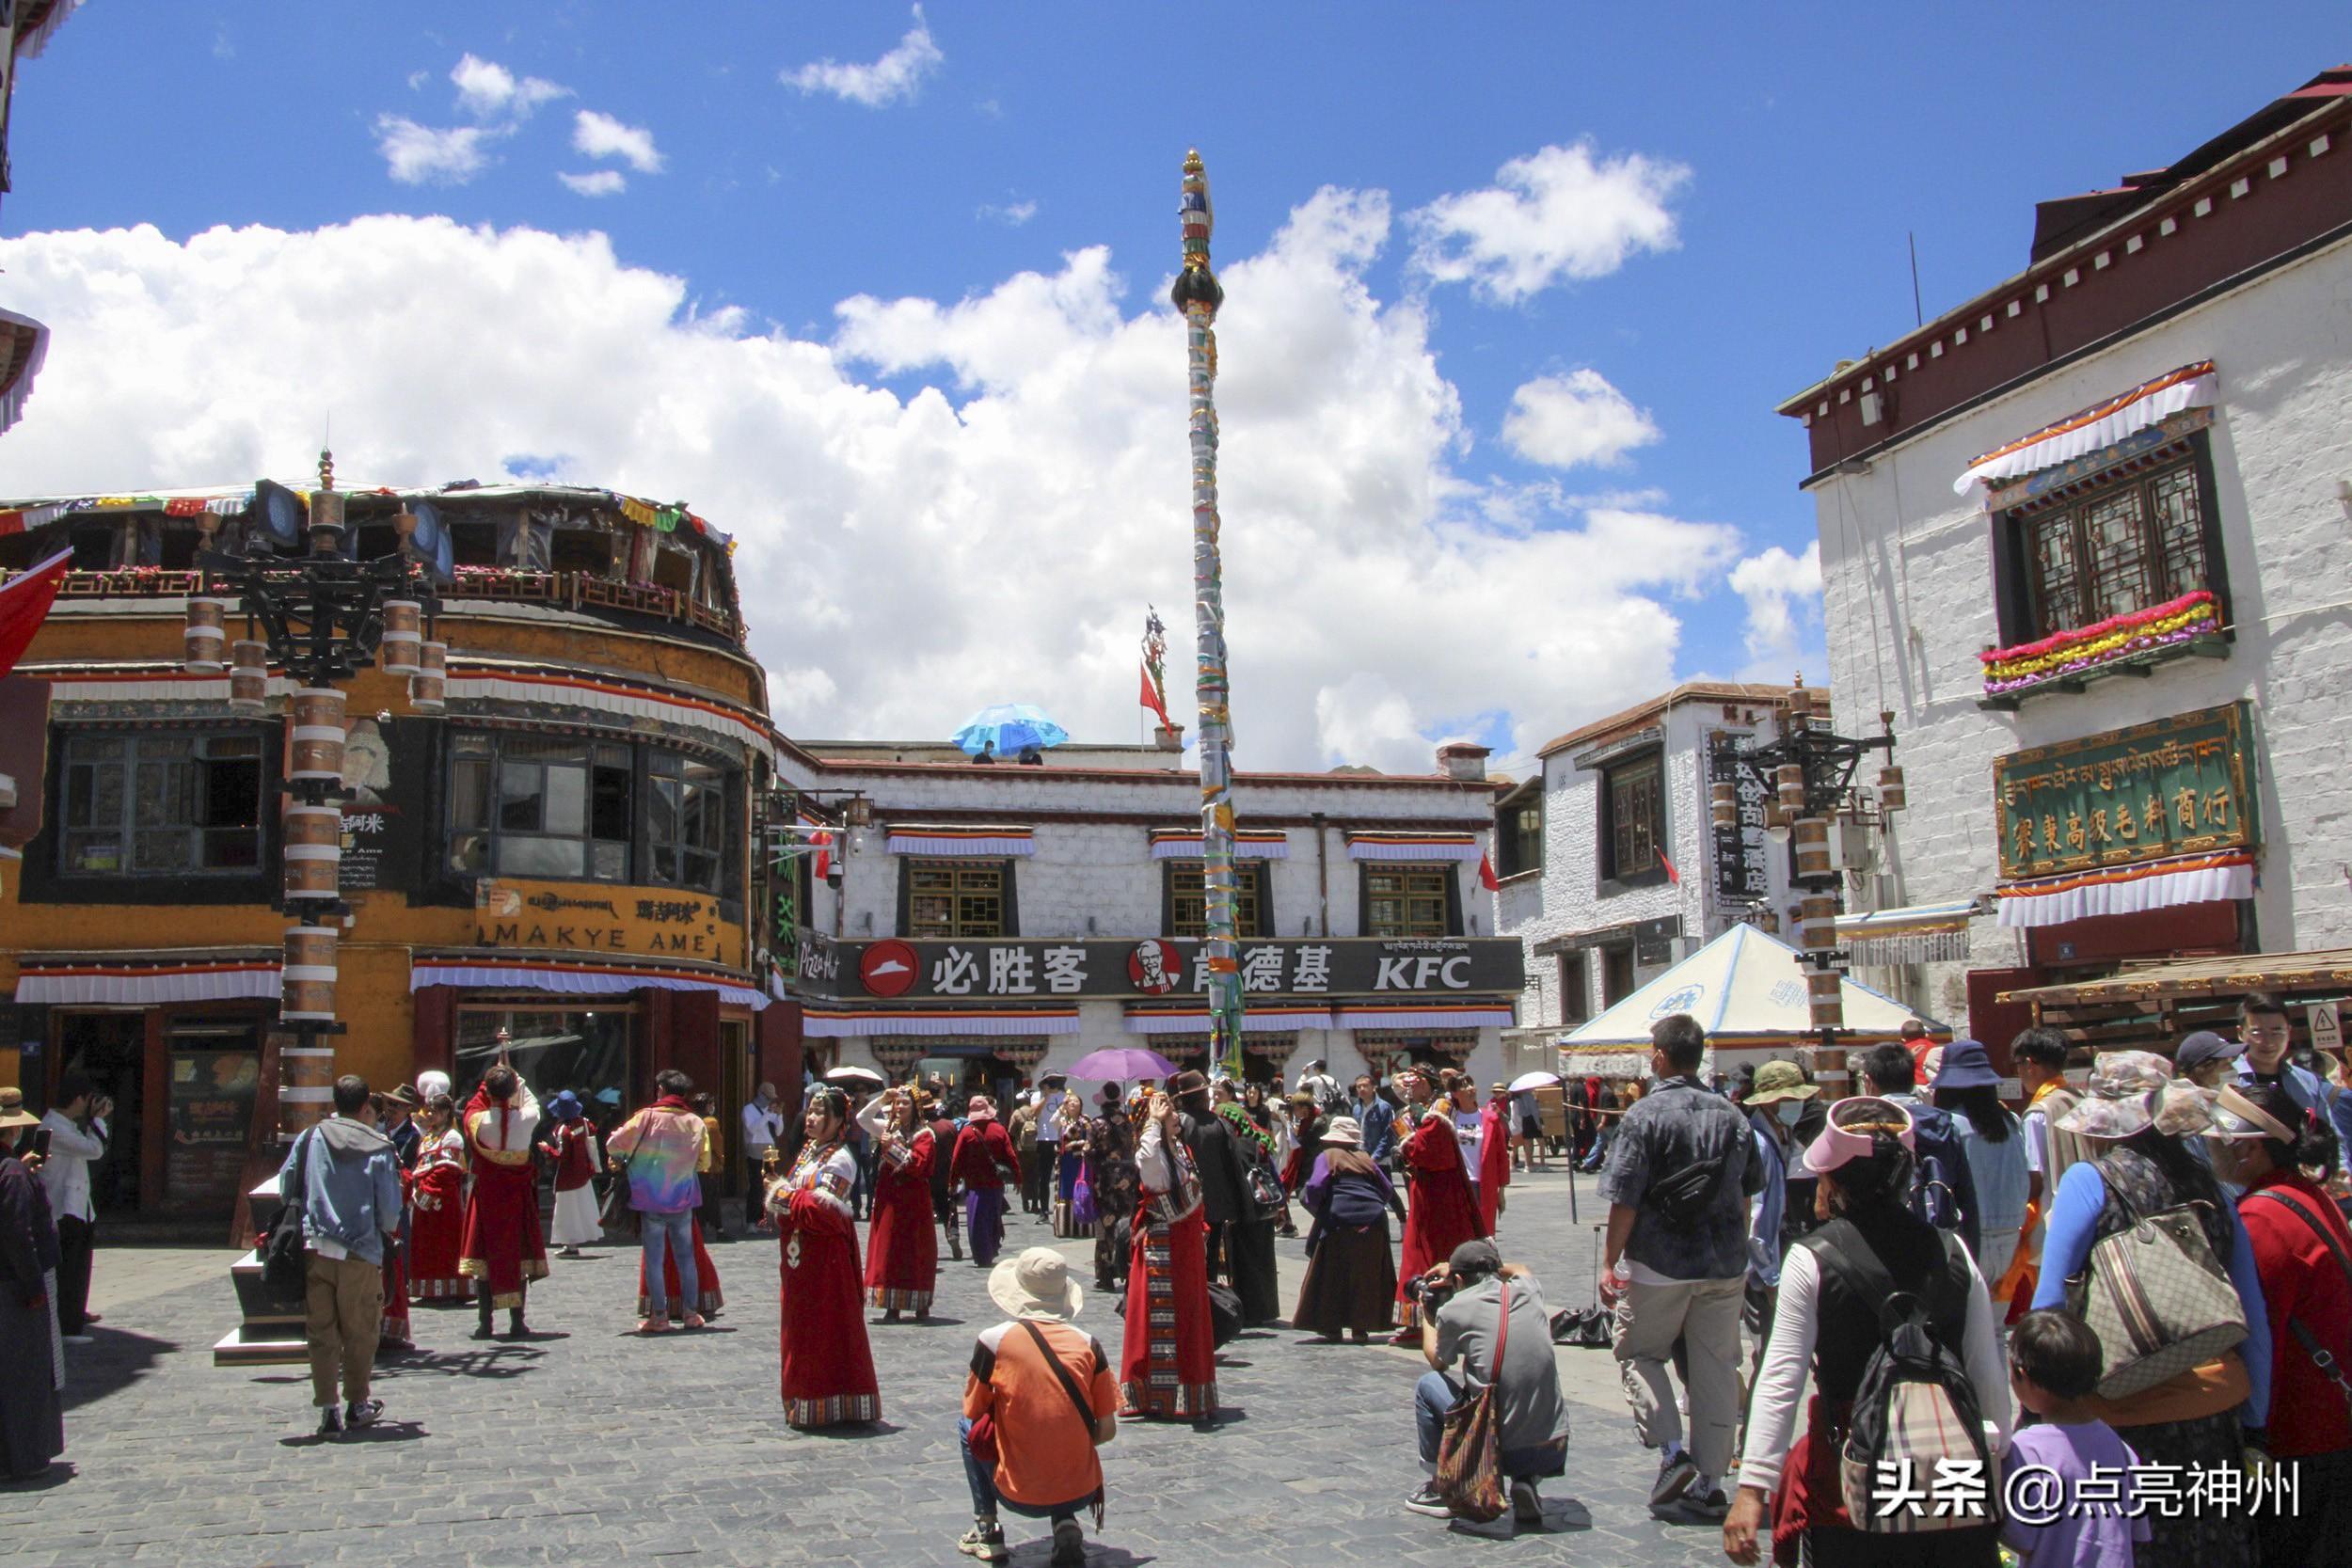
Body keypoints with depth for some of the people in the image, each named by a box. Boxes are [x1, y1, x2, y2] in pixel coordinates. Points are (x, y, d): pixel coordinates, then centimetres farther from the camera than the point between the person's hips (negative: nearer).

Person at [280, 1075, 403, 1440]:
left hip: (313, 1249, 2)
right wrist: (387, 1232, 18)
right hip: (359, 1253, -2)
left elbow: (285, 1184, 6)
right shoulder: (379, 1147, -3)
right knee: (360, 1333, 13)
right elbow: (390, 1208, -3)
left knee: (320, 1332, 9)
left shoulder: (310, 1138, 3)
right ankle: (357, 1405, 23)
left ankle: (328, 1409, 7)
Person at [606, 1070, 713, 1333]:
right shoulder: (696, 1123, 0)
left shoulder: (648, 1116, -9)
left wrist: (619, 1161, 13)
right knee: (686, 1257, 13)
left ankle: (659, 1316, 3)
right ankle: (691, 1312, 14)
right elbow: (704, 1162, 6)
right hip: (683, 1201, 3)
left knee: (654, 1259, 4)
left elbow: (615, 1144, -8)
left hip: (651, 1200, -3)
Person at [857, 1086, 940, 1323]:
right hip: (888, 1199, 4)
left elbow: (918, 1163, -15)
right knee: (888, 1251, 3)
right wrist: (881, 1099, -4)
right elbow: (861, 1118, 6)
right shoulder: (888, 1128, 11)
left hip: (914, 1201, -4)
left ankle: (922, 1306, 8)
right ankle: (892, 1306, 8)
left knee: (916, 1252, 0)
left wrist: (893, 1147, -17)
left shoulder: (924, 1134, -4)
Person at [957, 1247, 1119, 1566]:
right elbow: (1107, 1431, 1)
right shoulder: (1088, 1344, -3)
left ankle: (986, 1530, 19)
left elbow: (974, 1414, 5)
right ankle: (1066, 1524, 8)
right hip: (1081, 1494, 1)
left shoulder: (994, 1341, -9)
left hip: (1019, 1496, -1)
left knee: (966, 1427, 24)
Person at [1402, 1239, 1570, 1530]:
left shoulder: (1454, 1309, -5)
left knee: (1428, 1384, 18)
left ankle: (1441, 1489, 25)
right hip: (1555, 1452, 4)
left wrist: (1427, 1321, 34)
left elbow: (1438, 1363, 17)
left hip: (1499, 1452, -4)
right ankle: (1526, 1484, 13)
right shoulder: (1527, 1290, 6)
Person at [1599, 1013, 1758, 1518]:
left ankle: (1670, 1450, -1)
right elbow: (1747, 1194, 13)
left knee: (1638, 1356, 13)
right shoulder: (1732, 1116, 4)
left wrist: (1610, 1262, -6)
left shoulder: (1644, 1115, -11)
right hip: (1725, 1267, 4)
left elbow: (1625, 1200, -14)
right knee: (1716, 1368, 9)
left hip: (1659, 1266, -4)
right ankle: (1710, 1482, 13)